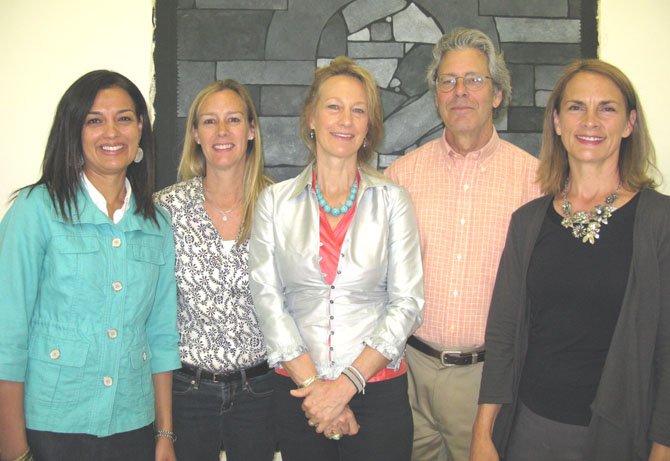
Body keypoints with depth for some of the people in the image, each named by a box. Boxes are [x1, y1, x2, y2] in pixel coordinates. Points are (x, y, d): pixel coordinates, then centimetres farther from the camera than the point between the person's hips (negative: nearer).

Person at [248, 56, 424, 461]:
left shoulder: (393, 200, 0)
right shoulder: (275, 202, 3)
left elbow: (408, 302, -4)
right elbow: (267, 298, -2)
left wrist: (346, 384, -11)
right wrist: (312, 384, -10)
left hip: (379, 392, 0)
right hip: (297, 392, 1)